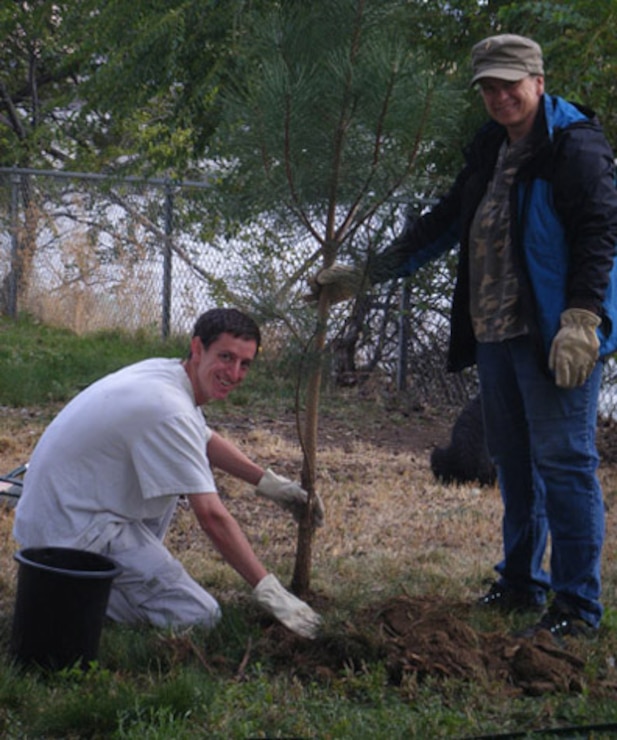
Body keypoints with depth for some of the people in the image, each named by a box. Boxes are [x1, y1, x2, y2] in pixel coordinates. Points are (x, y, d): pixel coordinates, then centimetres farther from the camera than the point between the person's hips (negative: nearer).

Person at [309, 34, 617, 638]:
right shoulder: (490, 151, 17)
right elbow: (444, 223, 23)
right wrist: (364, 276, 21)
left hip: (555, 336, -9)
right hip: (495, 333, 9)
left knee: (563, 462, -6)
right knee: (513, 460, 15)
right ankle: (521, 585, 28)